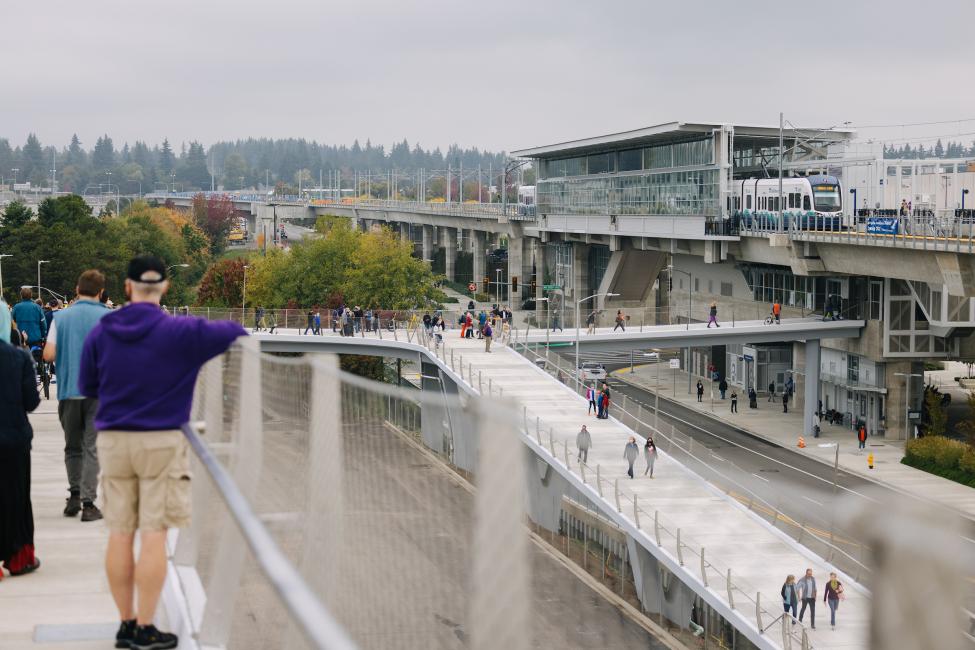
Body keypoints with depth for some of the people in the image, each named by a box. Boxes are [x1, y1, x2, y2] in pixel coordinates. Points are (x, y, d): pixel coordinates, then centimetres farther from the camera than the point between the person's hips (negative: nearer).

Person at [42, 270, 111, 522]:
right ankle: (88, 503, -4)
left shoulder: (61, 317, 2)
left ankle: (74, 497, 19)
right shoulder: (109, 317, -3)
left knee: (73, 447, 17)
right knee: (91, 448, 0)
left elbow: (48, 355, -3)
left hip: (68, 390, 2)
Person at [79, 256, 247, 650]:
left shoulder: (100, 333, 1)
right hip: (161, 442, -3)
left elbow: (86, 388, 10)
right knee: (153, 536, 0)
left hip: (113, 440, 4)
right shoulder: (181, 333, -9)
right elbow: (237, 332, 1)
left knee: (119, 535, 8)